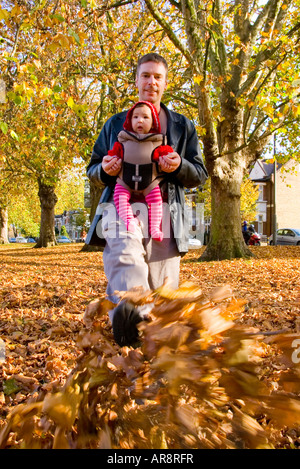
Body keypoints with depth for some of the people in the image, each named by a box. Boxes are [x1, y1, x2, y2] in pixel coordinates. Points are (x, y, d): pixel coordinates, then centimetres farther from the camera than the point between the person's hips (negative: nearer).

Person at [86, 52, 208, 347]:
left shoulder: (183, 126, 23)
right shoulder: (116, 123, 24)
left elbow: (200, 176, 18)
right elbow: (93, 170, 25)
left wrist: (179, 166, -6)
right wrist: (104, 170, -1)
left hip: (164, 210, 1)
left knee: (161, 285, -4)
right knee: (124, 255, -34)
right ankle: (128, 314, -55)